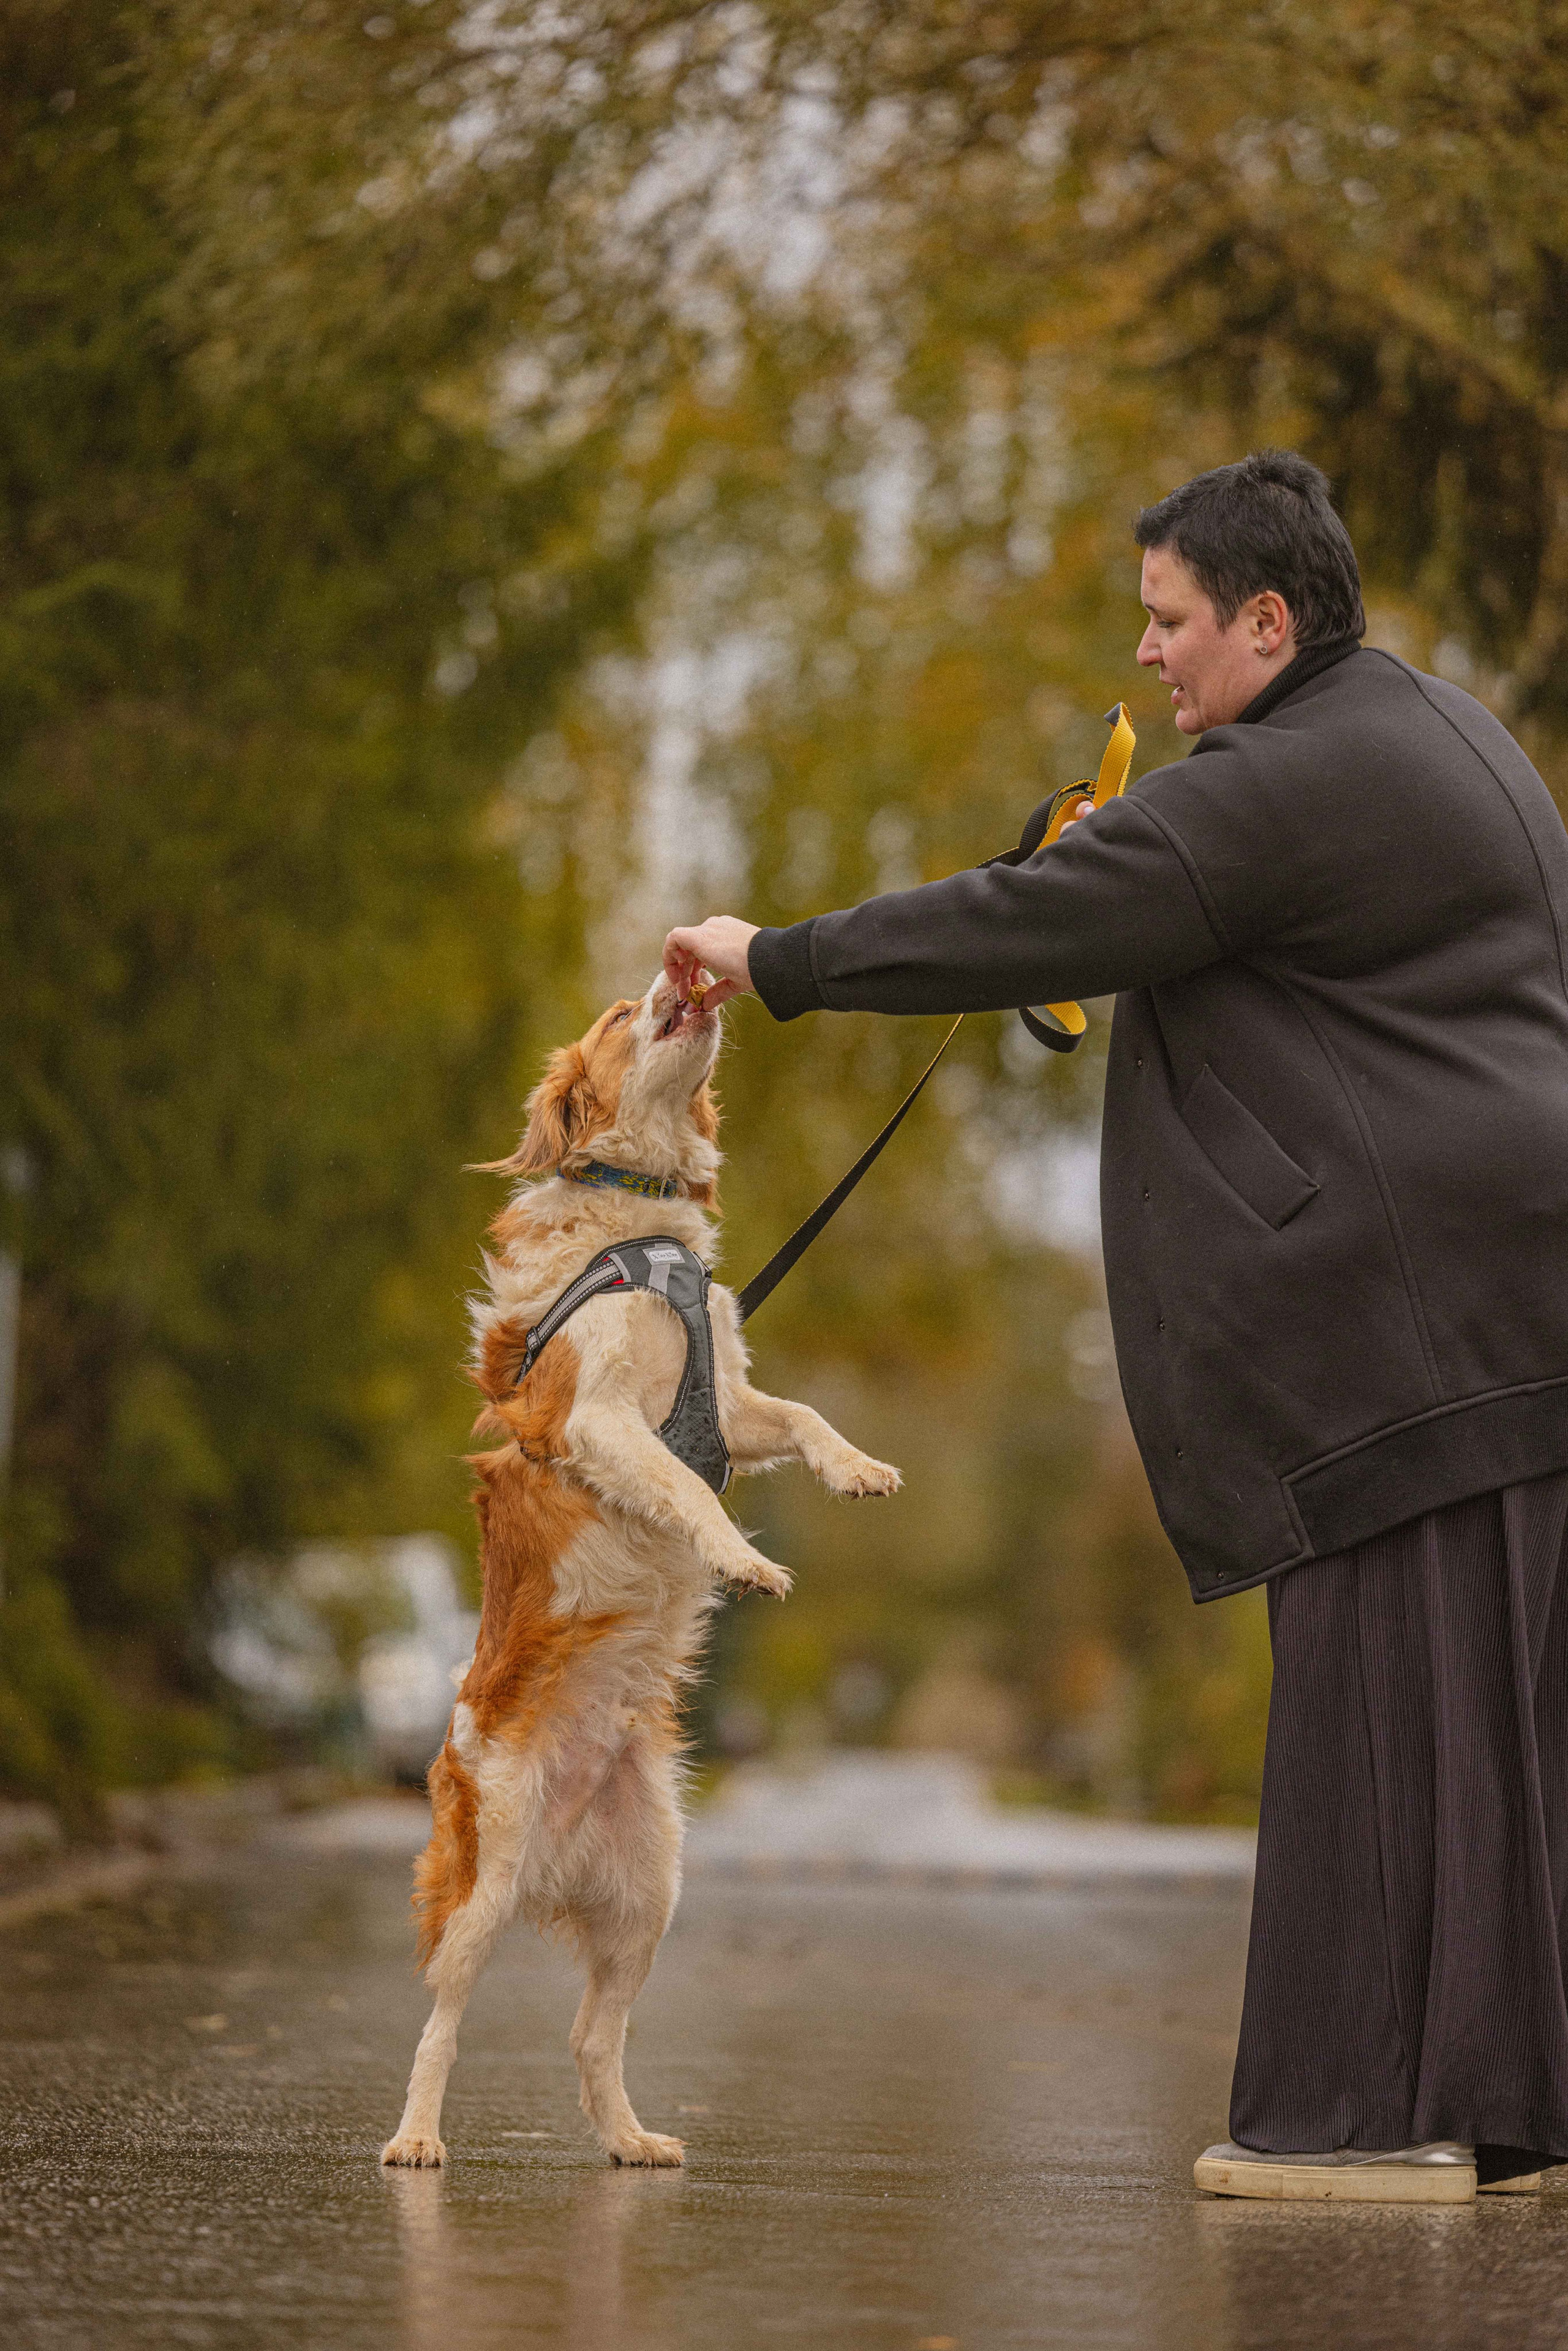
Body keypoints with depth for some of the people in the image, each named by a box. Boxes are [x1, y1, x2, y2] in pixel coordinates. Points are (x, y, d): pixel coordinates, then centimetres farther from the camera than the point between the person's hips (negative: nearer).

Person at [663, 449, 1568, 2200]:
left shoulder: (1269, 791, -12)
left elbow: (1025, 925, -13)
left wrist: (777, 963, -3)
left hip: (1405, 1308, -10)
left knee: (1387, 1680, -7)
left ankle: (1382, 2105, -5)